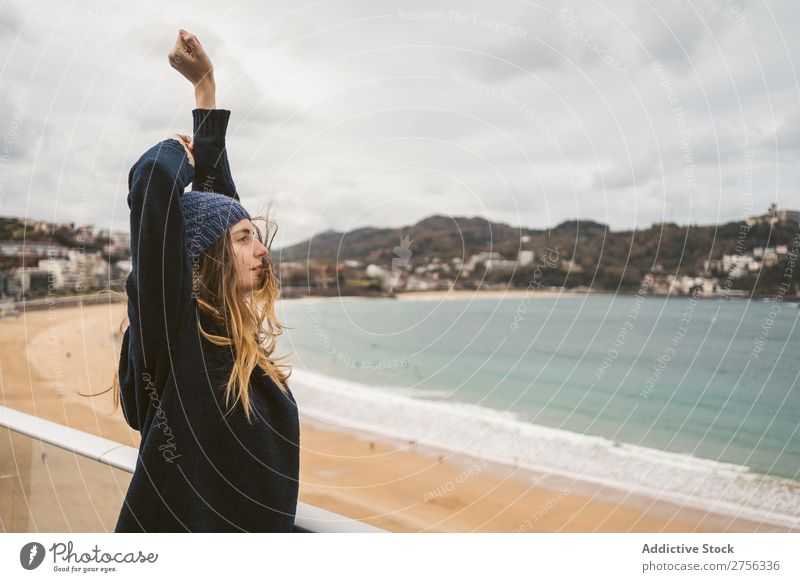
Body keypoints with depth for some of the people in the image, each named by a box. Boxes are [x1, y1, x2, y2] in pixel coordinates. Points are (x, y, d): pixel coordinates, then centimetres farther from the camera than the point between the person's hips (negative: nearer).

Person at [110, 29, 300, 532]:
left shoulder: (232, 321, 0)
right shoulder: (176, 322, -19)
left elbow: (216, 197, 7)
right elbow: (154, 179, -32)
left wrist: (206, 84, 11)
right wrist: (180, 152, -9)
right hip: (186, 520, -7)